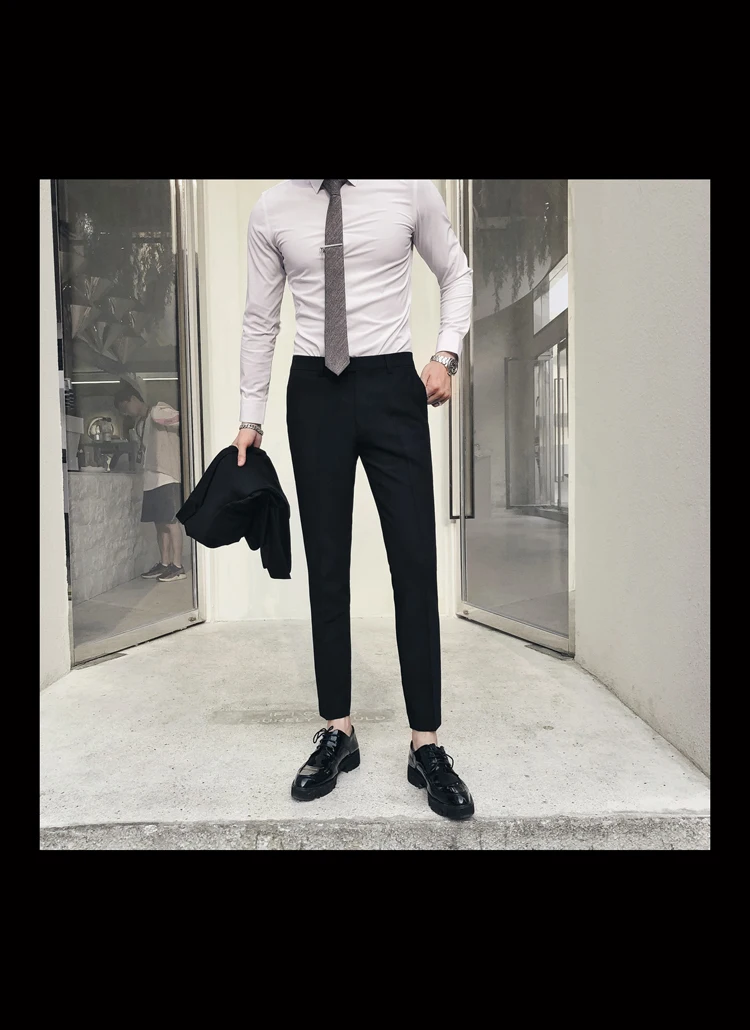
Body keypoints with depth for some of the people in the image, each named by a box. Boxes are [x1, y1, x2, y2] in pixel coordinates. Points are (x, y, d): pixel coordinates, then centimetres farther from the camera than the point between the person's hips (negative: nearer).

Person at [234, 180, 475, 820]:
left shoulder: (410, 189, 7)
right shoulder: (273, 211, 11)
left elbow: (457, 273, 15)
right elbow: (260, 322, 13)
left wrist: (448, 353, -1)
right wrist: (250, 418, 10)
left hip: (393, 386, -1)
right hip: (315, 391, 2)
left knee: (416, 564, -5)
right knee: (326, 568, 3)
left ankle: (426, 744, 9)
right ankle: (338, 733, 17)